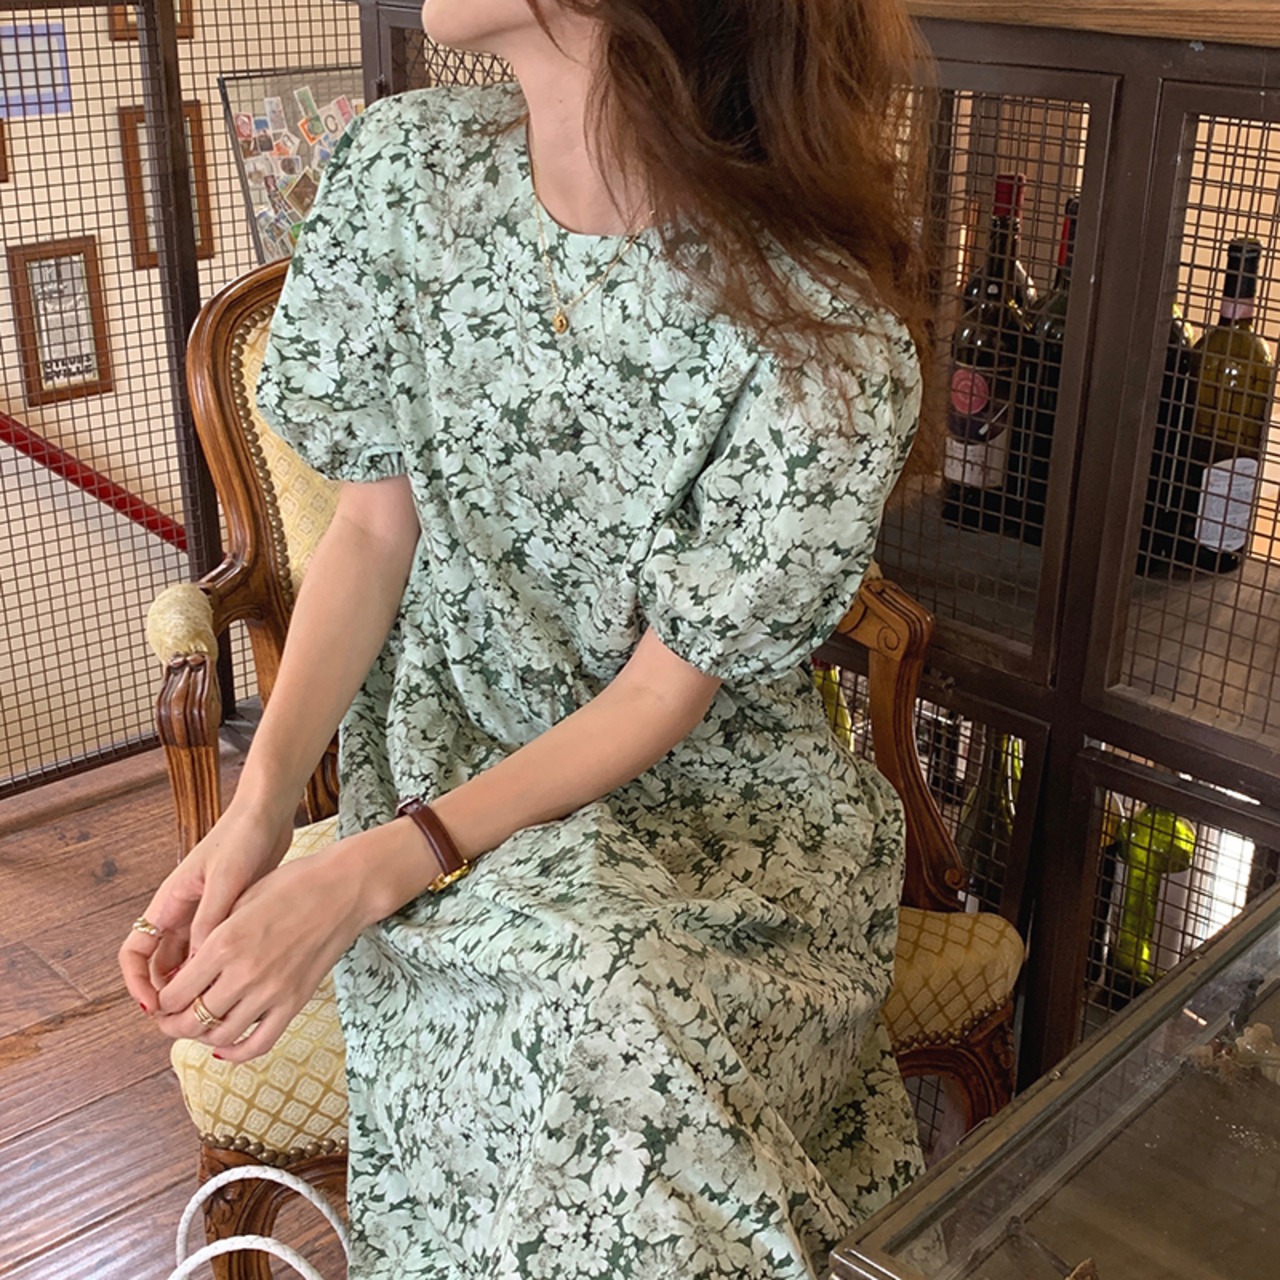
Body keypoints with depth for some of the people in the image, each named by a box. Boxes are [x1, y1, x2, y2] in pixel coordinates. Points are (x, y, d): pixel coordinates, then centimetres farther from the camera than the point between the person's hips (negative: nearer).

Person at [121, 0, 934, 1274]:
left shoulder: (828, 341, -22)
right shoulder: (403, 168, -7)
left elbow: (666, 694, -16)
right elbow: (375, 520, -1)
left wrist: (364, 879, -24)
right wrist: (258, 807, -13)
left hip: (702, 785, -2)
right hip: (448, 734, 2)